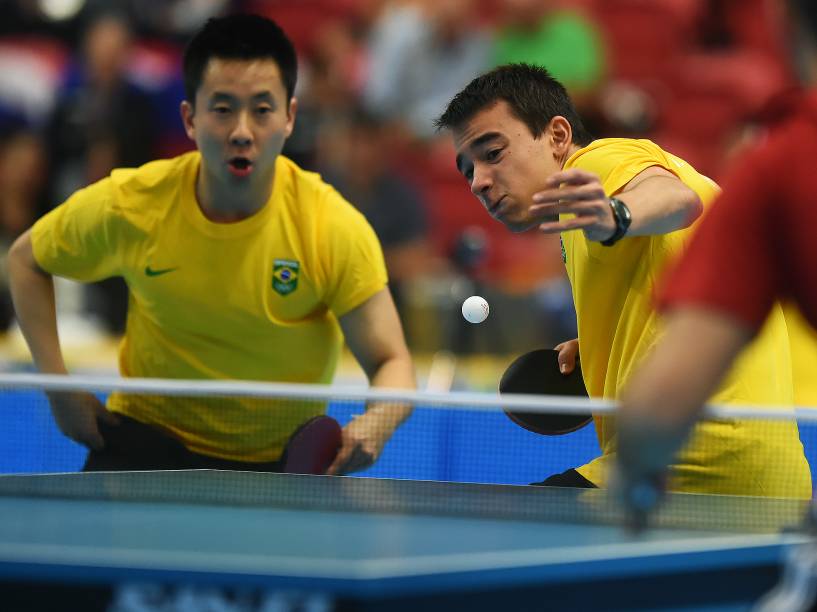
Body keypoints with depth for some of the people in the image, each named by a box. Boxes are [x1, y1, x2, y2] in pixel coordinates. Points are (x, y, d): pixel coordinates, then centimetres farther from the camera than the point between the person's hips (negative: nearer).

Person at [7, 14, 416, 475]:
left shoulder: (334, 228, -19)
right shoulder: (128, 206, -15)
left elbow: (391, 362, -17)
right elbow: (28, 259, 4)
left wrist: (374, 426, -41)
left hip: (281, 458, 1)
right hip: (146, 437, -1)